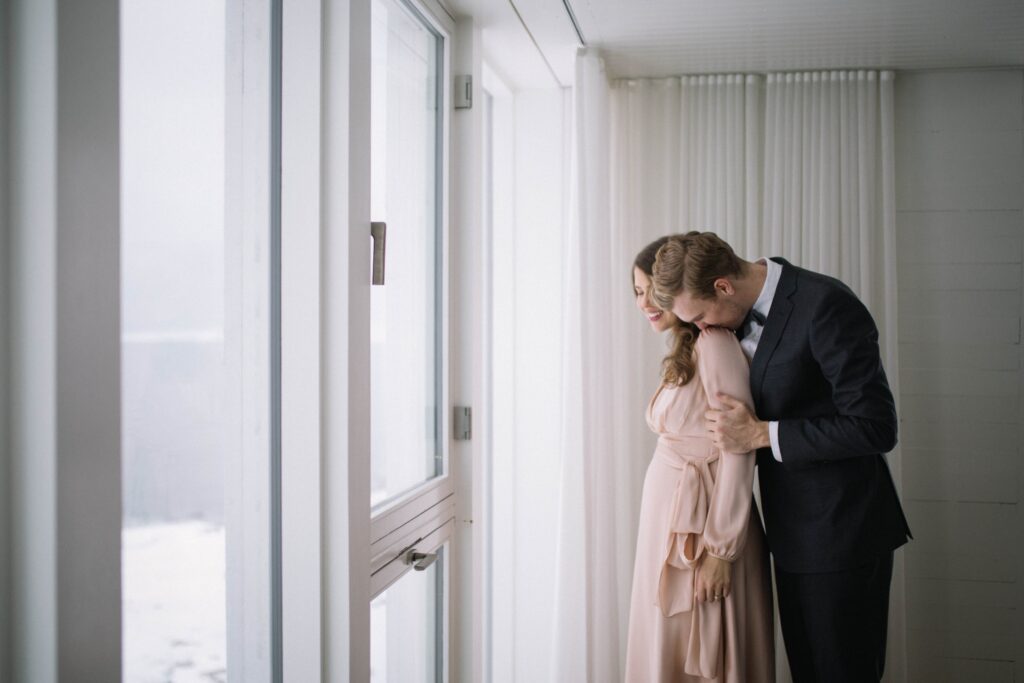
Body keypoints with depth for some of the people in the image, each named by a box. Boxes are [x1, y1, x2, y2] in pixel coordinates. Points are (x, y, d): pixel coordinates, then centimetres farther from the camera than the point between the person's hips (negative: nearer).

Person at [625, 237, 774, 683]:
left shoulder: (714, 344, -13)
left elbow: (738, 455, -18)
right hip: (670, 528, 8)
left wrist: (719, 551, -18)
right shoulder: (681, 355, 14)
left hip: (703, 532, -8)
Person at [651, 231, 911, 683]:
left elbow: (875, 427, -22)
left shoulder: (826, 305, -20)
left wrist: (761, 434, -20)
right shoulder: (742, 317, 6)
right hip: (795, 532, 8)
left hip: (840, 532, -8)